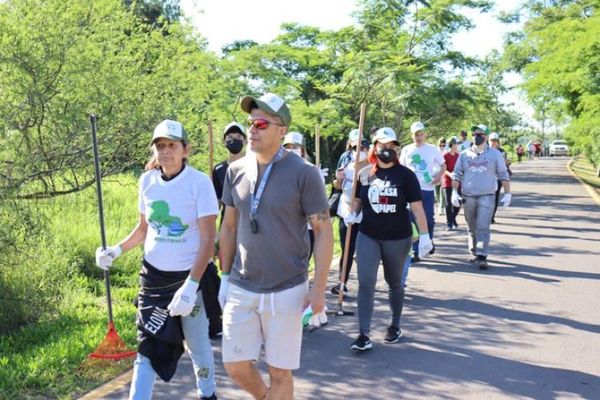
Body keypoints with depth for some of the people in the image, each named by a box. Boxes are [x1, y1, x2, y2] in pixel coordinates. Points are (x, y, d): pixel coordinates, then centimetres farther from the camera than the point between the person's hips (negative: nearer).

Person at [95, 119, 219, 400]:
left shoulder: (199, 182, -15)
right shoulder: (147, 180, -1)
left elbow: (207, 239, -17)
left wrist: (190, 285, -24)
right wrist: (117, 250, -3)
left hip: (190, 275, -3)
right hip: (153, 275, 3)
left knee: (197, 345, 12)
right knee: (147, 347, 3)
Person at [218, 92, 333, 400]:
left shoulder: (303, 173, -11)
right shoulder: (236, 171, 2)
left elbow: (324, 231, -9)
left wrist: (318, 289, -12)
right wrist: (225, 275, 10)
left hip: (286, 291, -4)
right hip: (240, 288, 4)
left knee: (279, 372, 7)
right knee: (235, 366, 10)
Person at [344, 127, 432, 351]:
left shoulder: (405, 175, -5)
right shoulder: (364, 173, 2)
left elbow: (417, 207, -7)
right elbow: (358, 200, 14)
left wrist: (424, 235, -12)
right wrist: (353, 215, -6)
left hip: (398, 238, -1)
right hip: (368, 236, 1)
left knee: (395, 283, 14)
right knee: (365, 283, -7)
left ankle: (395, 326, 32)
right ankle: (364, 335, -4)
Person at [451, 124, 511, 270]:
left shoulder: (494, 154, 3)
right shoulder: (464, 155, 7)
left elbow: (503, 175, 6)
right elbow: (456, 175, 9)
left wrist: (507, 194, 1)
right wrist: (454, 193, -1)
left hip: (487, 197, -3)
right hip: (468, 197, 3)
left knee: (483, 227, -12)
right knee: (472, 228, 11)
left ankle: (482, 257, -12)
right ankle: (474, 252, 24)